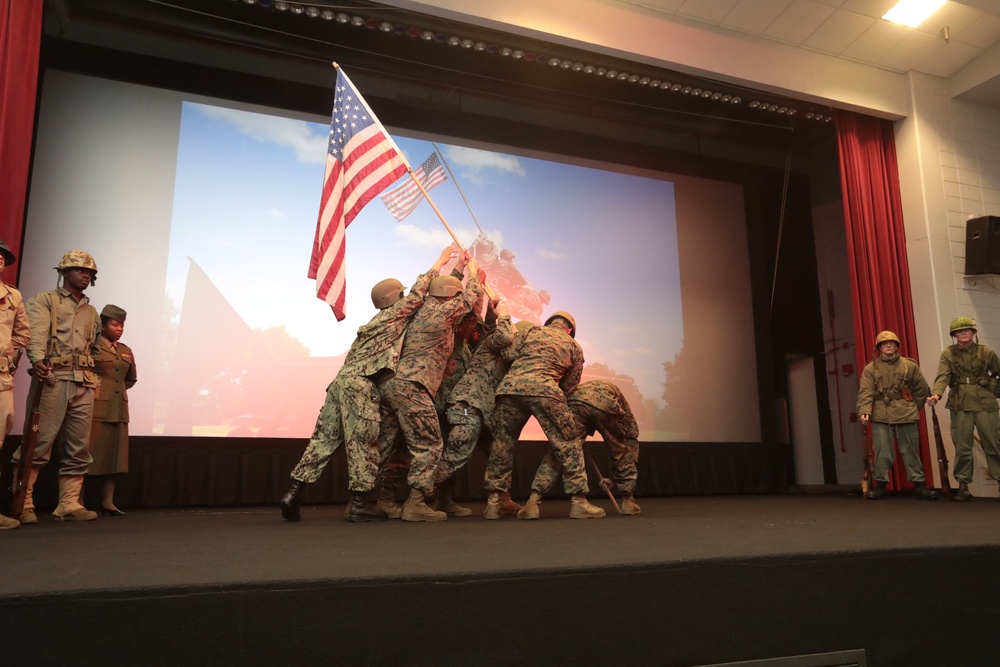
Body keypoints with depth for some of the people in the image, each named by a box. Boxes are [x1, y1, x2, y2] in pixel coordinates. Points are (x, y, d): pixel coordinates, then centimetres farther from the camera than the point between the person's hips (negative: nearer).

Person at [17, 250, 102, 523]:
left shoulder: (92, 312, 26)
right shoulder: (44, 300, 8)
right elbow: (36, 333, -10)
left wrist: (95, 379, 14)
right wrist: (38, 360, -27)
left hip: (84, 383, 6)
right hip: (53, 378, -6)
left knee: (79, 448, 3)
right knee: (39, 443, -9)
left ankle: (69, 503, 6)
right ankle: (24, 504, -2)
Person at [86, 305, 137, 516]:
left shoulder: (126, 351, 16)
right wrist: (96, 388, -7)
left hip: (119, 410, 6)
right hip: (96, 408, -6)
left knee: (114, 455, 5)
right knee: (91, 455, -5)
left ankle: (108, 502, 9)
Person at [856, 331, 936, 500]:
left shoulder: (910, 366, 8)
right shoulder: (870, 369, 5)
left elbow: (922, 390, 16)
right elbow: (865, 393, -5)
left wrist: (914, 408, 16)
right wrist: (864, 411, -19)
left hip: (906, 416, 1)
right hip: (881, 417, -1)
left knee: (910, 451, 7)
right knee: (882, 453, -3)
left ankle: (919, 484, 16)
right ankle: (880, 485, 6)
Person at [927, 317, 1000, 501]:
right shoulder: (948, 353, 1)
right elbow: (943, 376, -12)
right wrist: (936, 394, -27)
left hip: (985, 403, 0)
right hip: (960, 405, 0)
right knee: (962, 446, 2)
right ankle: (963, 485, 8)